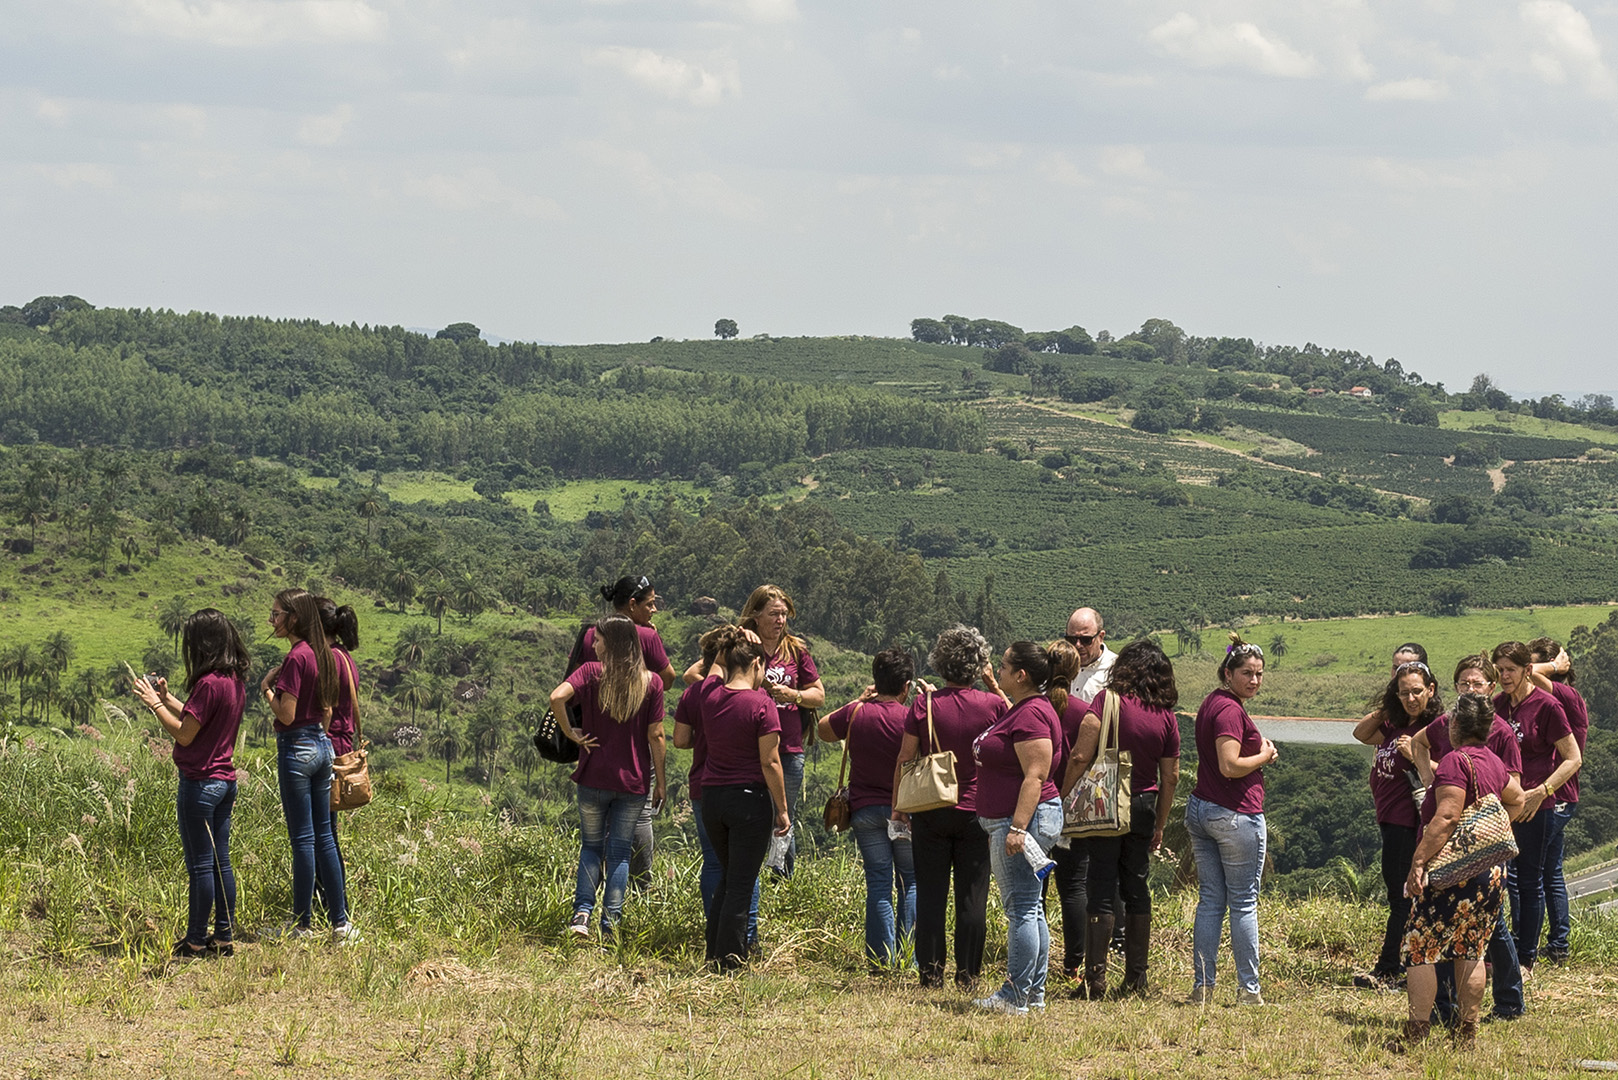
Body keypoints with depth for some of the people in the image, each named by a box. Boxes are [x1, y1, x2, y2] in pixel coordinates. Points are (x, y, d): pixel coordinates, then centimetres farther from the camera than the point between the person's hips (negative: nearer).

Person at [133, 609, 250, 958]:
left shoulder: (209, 683, -20)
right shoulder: (236, 680, 8)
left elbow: (185, 734, -17)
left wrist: (154, 704, -8)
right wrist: (167, 698, 15)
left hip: (200, 783, -9)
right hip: (225, 781, 9)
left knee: (200, 864, -2)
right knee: (220, 862, 13)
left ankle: (196, 942, 4)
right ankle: (224, 937, 17)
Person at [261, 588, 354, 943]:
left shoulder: (296, 658, -18)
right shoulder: (322, 655, 9)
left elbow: (286, 714, -20)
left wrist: (267, 689, -5)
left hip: (297, 748, -8)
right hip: (322, 744, 8)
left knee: (302, 838, -2)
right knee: (323, 836, 11)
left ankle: (302, 924, 5)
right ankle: (340, 921, 10)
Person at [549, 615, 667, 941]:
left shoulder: (591, 673, -6)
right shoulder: (651, 683, -3)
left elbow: (557, 697, -23)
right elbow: (655, 735, -3)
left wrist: (570, 732, -8)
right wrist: (660, 780, 4)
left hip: (594, 777, 0)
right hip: (633, 780, 1)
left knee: (591, 846, 15)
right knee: (619, 853, 9)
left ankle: (582, 912, -1)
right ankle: (610, 924, 4)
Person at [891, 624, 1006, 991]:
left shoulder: (924, 704, -7)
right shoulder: (991, 704, -6)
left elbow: (905, 758, -1)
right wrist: (993, 685, 11)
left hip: (930, 812, 0)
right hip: (976, 810, 0)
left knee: (930, 894, 6)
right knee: (972, 896, 5)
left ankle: (931, 971, 6)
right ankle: (968, 974, 6)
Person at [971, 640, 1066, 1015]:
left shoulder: (1032, 715, -17)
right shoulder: (1021, 710, 15)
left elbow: (1034, 777, -23)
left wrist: (1018, 827, -27)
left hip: (1022, 818, -11)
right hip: (1010, 821, 11)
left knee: (1021, 909, -9)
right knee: (1029, 909, 13)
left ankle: (1015, 996, -8)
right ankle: (1034, 992, 18)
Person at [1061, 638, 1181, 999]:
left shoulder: (1107, 701, -11)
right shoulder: (1166, 717, 2)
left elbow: (1080, 757, -15)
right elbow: (1171, 777, 7)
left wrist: (1063, 798, -4)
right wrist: (1160, 824, 18)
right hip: (1143, 807, 4)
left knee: (1102, 891, -3)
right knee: (1136, 889, 13)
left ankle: (1095, 979, -8)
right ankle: (1136, 978, 16)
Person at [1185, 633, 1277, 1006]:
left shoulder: (1210, 704, 13)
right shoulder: (1231, 710, -16)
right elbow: (1230, 766, -24)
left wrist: (1258, 752, 12)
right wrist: (1264, 756, -8)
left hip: (1200, 808, 9)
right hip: (1236, 814, -9)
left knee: (1210, 900, 9)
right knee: (1244, 904, 0)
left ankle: (1202, 986, 7)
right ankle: (1249, 990, 4)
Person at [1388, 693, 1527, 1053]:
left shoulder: (1456, 761, -14)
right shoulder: (1493, 762, 12)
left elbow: (1446, 817, -22)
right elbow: (1517, 798, 32)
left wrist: (1419, 860, -22)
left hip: (1456, 872, -8)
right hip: (1493, 872, 8)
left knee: (1420, 948, -2)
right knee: (1471, 950, 14)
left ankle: (1416, 1032, -5)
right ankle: (1467, 1032, 15)